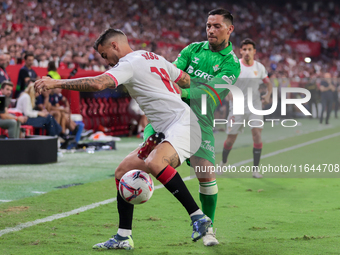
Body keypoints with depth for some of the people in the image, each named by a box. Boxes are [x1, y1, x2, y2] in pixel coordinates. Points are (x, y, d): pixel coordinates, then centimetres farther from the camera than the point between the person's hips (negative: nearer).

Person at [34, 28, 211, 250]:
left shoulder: (129, 63, -8)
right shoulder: (156, 58, 19)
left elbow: (97, 84, -24)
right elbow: (186, 80, 28)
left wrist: (56, 83, -18)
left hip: (182, 124, -10)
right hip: (164, 132, 11)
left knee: (154, 164, -36)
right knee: (123, 172, 7)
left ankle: (199, 217, -30)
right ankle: (124, 237, 9)